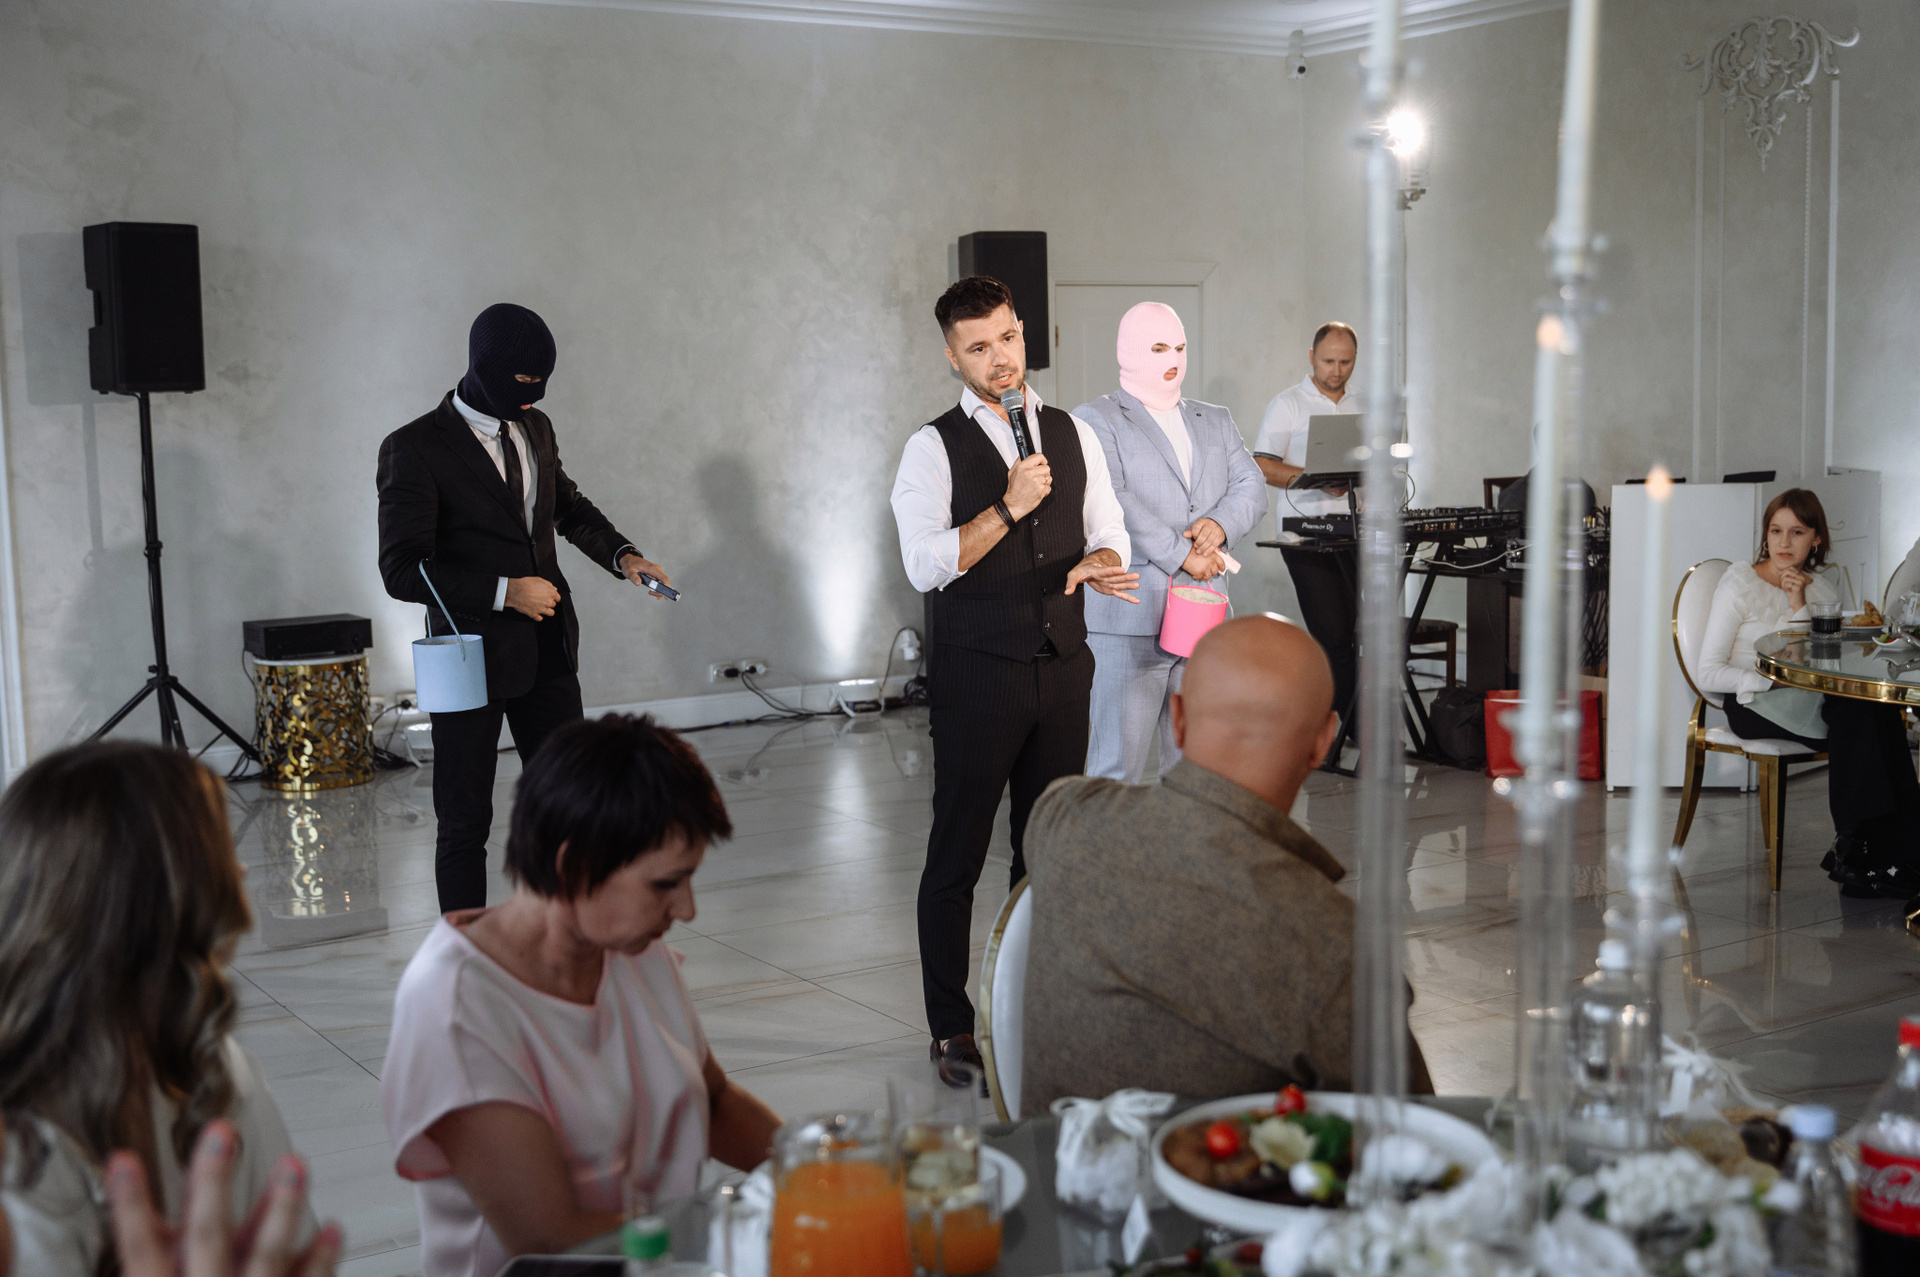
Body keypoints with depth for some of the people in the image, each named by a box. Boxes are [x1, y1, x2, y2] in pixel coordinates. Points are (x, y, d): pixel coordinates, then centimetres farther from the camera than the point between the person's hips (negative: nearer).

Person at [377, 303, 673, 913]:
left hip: (548, 650, 6)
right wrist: (505, 591, -19)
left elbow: (570, 507, 25)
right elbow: (402, 570, -16)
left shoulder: (535, 429, 8)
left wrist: (622, 555, 7)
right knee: (465, 819, 4)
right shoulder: (415, 448, -12)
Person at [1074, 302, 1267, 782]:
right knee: (1118, 763, -5)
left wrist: (1221, 522, -11)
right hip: (1131, 620, -6)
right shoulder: (1095, 420, 0)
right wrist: (1181, 555, -15)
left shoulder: (1216, 421, 21)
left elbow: (1252, 487, 12)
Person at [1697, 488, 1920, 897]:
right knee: (1858, 710, -31)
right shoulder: (1740, 585, 1)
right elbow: (1707, 674, -7)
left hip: (1810, 703, 5)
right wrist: (1776, 681, -18)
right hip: (1751, 705, -5)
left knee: (1875, 705, -30)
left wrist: (1800, 606, -9)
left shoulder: (1822, 591, 15)